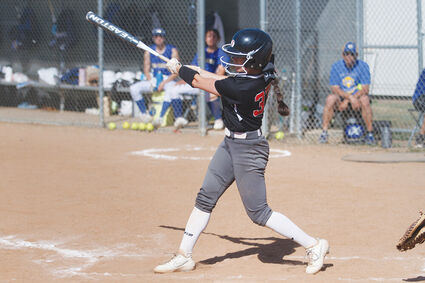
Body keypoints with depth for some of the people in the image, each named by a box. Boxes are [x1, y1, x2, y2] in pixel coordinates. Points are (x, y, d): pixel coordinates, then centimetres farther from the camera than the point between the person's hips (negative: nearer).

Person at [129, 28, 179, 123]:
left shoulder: (172, 50, -3)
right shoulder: (149, 51, 8)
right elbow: (146, 70, 9)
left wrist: (164, 83, -18)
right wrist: (151, 82, -10)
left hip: (168, 79, -4)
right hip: (153, 79, 4)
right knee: (133, 88, -16)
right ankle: (145, 114, -13)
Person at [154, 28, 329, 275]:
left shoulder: (242, 88, -29)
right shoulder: (265, 72, -6)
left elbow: (199, 82, -15)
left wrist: (178, 68, 3)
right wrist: (199, 71, 19)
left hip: (248, 150, -10)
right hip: (231, 143, 10)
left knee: (258, 212, -3)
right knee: (205, 198, 12)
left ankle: (313, 245, 5)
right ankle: (184, 256, 20)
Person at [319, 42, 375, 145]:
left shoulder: (363, 66, -8)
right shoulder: (336, 66, -4)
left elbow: (365, 89, -15)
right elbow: (334, 88, -11)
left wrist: (347, 101, -24)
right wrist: (350, 97, -28)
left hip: (358, 95, -1)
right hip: (341, 96, 1)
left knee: (365, 100, -34)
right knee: (330, 99, -29)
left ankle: (370, 133, -24)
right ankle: (324, 132, -24)